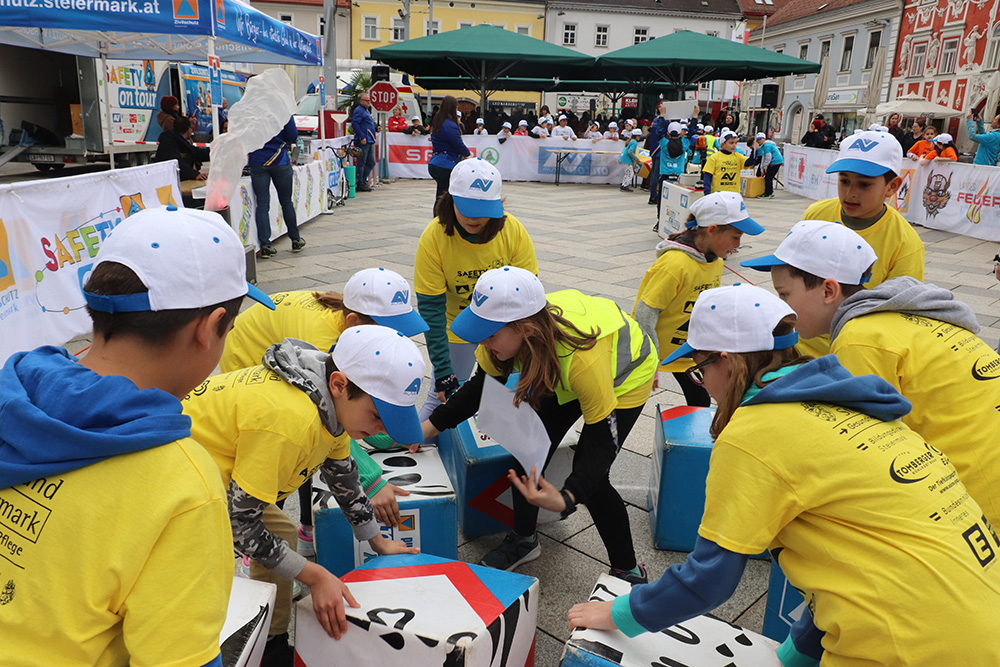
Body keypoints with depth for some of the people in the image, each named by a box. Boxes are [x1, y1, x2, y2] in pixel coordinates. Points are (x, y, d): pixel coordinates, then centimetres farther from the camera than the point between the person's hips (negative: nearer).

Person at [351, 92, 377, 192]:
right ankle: (360, 184, -1)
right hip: (363, 142, -10)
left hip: (369, 141, 10)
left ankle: (363, 181, 20)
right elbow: (354, 124, -20)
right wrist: (362, 137, -24)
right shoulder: (358, 110, -9)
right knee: (361, 163, -5)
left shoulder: (366, 111, 21)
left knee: (371, 163, 13)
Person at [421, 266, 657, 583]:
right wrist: (431, 426, -17)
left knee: (591, 477, -14)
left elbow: (602, 439, -36)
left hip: (626, 376, -6)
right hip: (561, 374, 6)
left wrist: (565, 498, -50)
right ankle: (524, 539, 22)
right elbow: (483, 385, -9)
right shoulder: (505, 333, -29)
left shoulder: (584, 358, -46)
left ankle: (629, 571, 8)